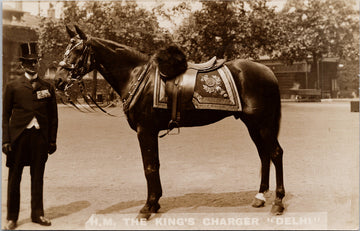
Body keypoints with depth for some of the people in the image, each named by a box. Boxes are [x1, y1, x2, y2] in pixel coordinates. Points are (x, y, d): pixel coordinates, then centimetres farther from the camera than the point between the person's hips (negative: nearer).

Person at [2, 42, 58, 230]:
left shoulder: (47, 87, 8)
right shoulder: (13, 86, 3)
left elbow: (53, 116, 10)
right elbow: (5, 115, 1)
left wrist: (52, 140, 5)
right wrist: (5, 140, -6)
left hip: (40, 137, 2)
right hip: (18, 136, -1)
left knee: (38, 177, 9)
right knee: (14, 177, 5)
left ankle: (37, 214, 21)